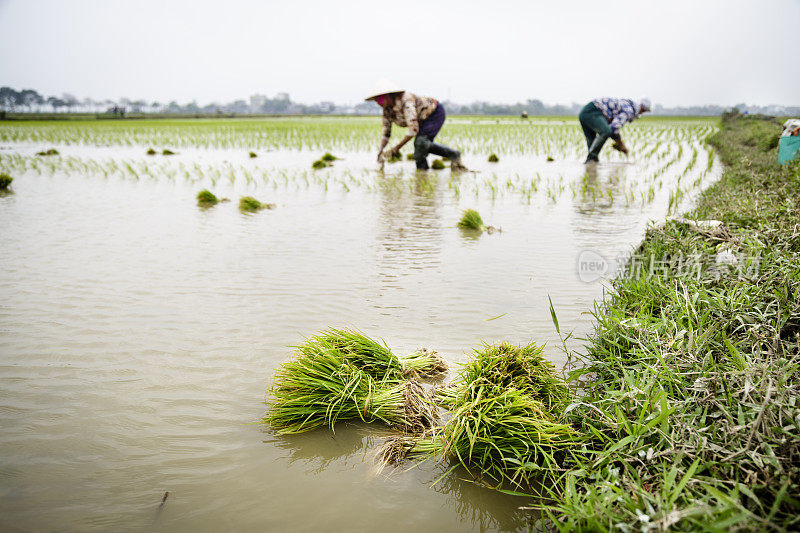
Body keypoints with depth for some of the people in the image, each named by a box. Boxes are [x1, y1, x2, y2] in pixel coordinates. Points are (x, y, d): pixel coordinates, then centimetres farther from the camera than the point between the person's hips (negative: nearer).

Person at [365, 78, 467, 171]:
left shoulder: (405, 101, -35)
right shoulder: (387, 110, -10)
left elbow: (413, 129, -40)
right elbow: (386, 133, -4)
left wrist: (396, 148, -38)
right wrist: (380, 150, -21)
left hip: (435, 113, -9)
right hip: (423, 120, 9)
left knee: (420, 141, -26)